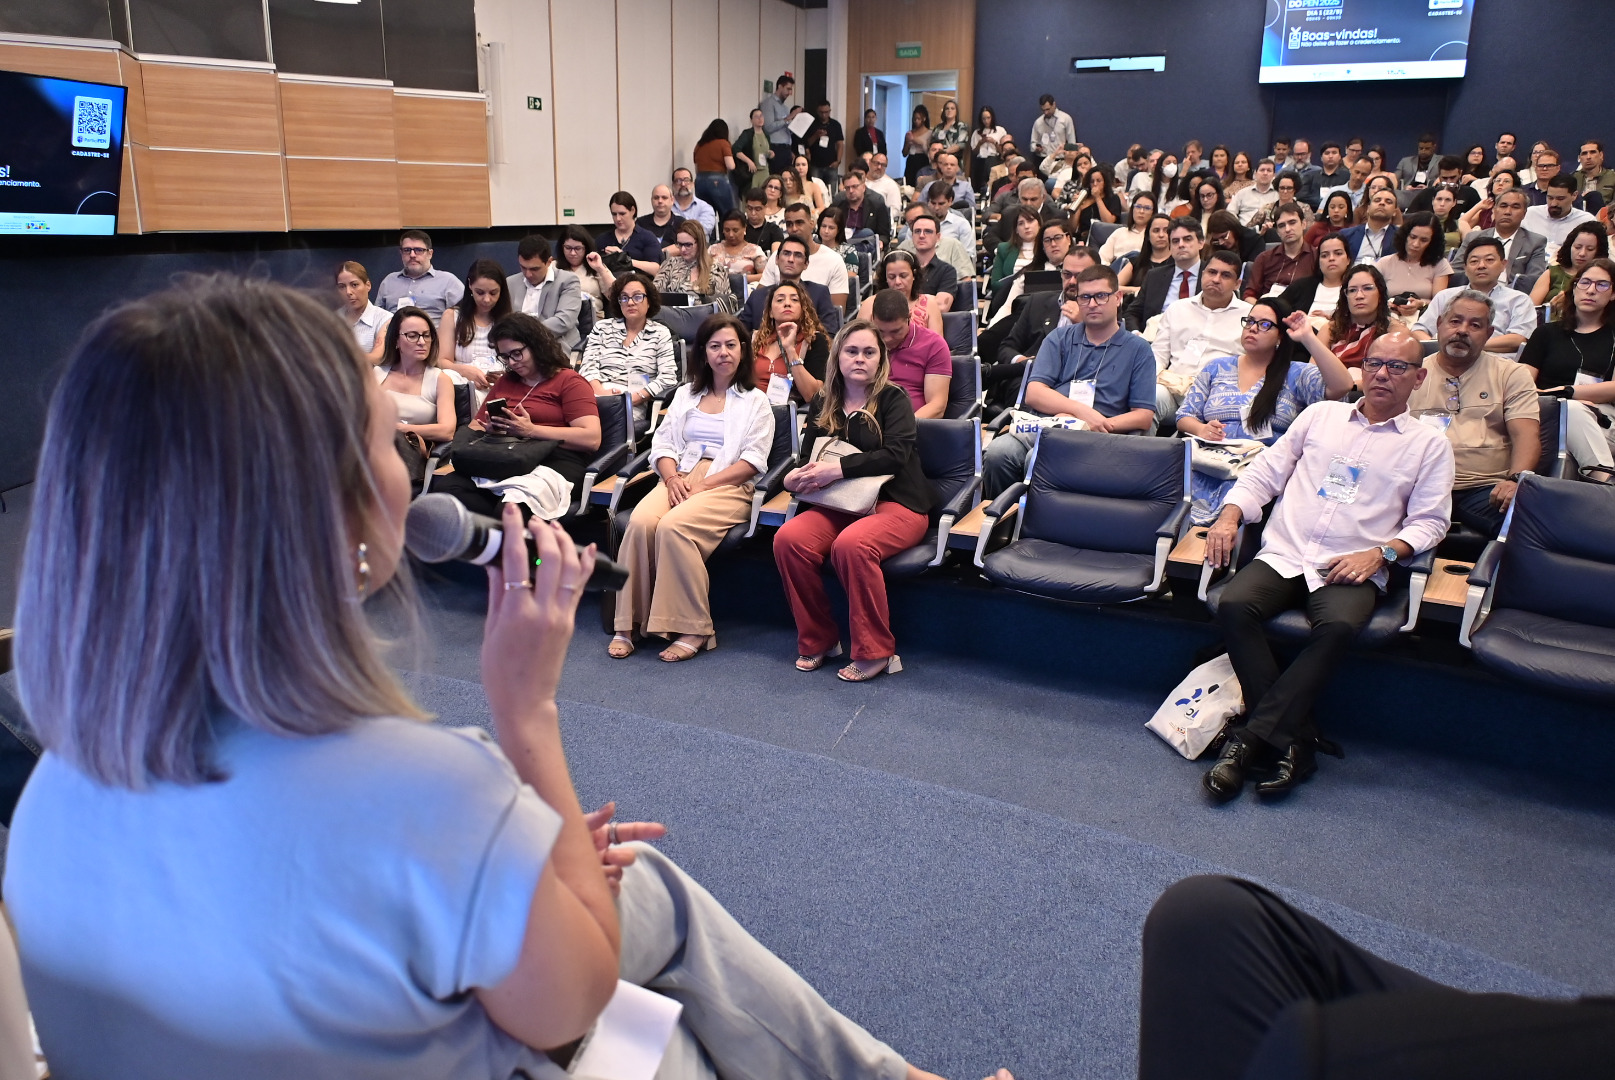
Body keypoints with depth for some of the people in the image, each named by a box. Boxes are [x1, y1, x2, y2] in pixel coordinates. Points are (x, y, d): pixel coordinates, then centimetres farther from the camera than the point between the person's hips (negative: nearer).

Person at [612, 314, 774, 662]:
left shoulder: (755, 401, 11)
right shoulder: (686, 394, 24)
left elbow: (753, 460, -1)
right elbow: (663, 443, 15)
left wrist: (704, 484, -13)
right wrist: (673, 478, -8)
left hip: (728, 486, -4)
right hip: (679, 479, 4)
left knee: (673, 526, -34)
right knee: (640, 521, -29)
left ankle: (694, 629, -27)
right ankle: (628, 624, -23)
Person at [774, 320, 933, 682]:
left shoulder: (893, 398, -1)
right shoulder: (823, 404, 13)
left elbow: (894, 454, -15)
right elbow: (807, 457, 12)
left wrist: (838, 468, -23)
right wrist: (798, 477, -13)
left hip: (895, 503, -4)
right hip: (841, 504, 5)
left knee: (851, 544, -36)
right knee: (788, 538, -25)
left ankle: (875, 652, -19)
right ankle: (817, 640, -7)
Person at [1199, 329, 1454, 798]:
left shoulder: (1429, 443, 14)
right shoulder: (1321, 415, 20)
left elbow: (1429, 521, 7)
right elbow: (1264, 471, 18)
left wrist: (1380, 552, -11)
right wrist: (1229, 516, 1)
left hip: (1353, 570, -2)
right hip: (1283, 556, 2)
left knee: (1338, 626, -36)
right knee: (1234, 604, -29)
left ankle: (1251, 738, -31)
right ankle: (1293, 740, -26)